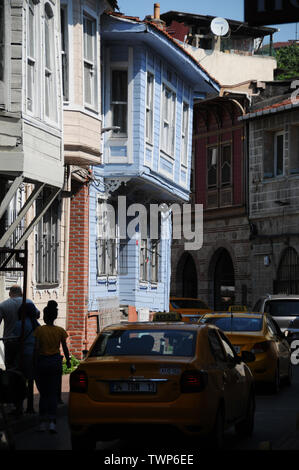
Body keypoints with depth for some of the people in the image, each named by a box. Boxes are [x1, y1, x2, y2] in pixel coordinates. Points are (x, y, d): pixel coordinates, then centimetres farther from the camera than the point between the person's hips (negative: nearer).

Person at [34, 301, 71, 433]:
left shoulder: (39, 330, -8)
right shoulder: (60, 331, -2)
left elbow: (36, 348, -10)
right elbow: (65, 348, 1)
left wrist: (35, 364, -5)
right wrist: (68, 361, 15)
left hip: (42, 361, -1)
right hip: (55, 361, 1)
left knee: (43, 393, 10)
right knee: (53, 393, 3)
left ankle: (43, 422, 7)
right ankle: (52, 421, -11)